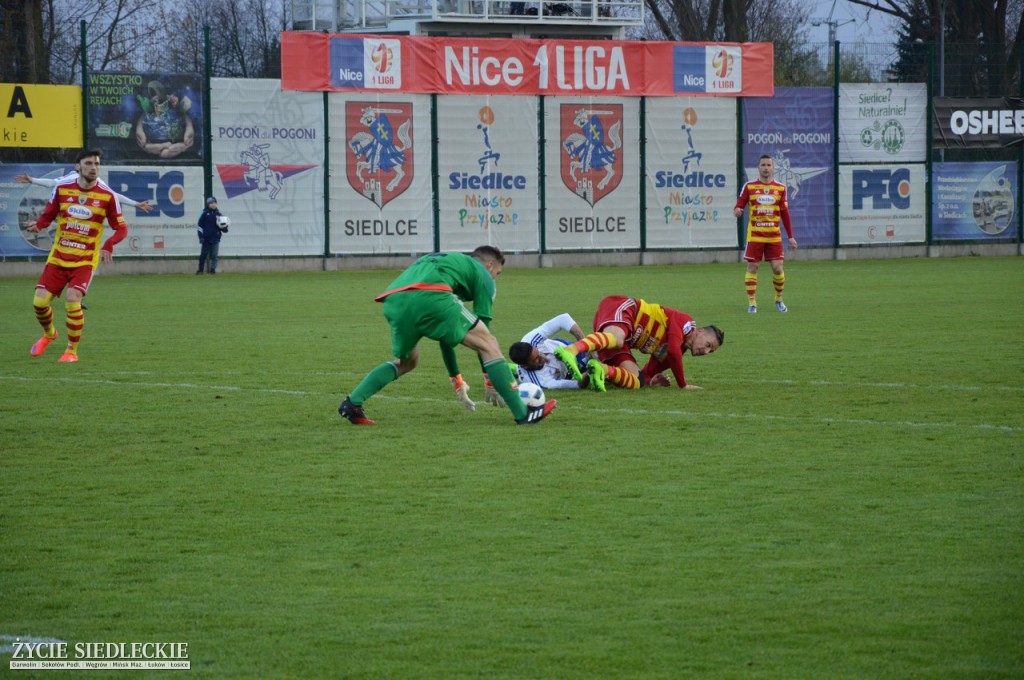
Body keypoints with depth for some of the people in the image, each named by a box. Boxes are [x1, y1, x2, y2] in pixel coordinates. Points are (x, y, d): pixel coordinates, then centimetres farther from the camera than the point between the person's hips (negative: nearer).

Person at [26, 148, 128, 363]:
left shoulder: (107, 196, -5)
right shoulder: (62, 189, 0)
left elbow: (121, 228, 1)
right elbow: (48, 215, 10)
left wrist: (108, 246, -18)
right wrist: (39, 225, -13)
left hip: (85, 259, -3)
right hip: (58, 257, 3)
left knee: (72, 299, -22)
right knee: (40, 301, -4)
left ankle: (72, 350, -3)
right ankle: (49, 334, 31)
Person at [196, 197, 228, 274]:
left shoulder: (219, 215, 7)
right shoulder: (205, 214, 1)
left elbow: (225, 230, 11)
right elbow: (199, 225, 1)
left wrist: (224, 226, -13)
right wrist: (201, 236, -6)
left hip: (215, 239, 1)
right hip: (206, 238, -1)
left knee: (214, 255, -2)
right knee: (203, 255, -1)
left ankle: (213, 269, 2)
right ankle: (200, 270, 7)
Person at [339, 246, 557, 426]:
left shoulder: (443, 261, 43)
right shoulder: (481, 274, 25)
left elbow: (445, 333, 47)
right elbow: (482, 330, 20)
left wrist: (456, 380, 50)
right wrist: (490, 384, 27)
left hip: (393, 302, 7)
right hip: (428, 296, -7)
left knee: (406, 361, 31)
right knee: (489, 344, 6)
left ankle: (352, 403, 15)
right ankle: (522, 413, 1)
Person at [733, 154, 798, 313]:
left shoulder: (780, 188, 7)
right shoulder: (749, 186, 2)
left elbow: (785, 214, 9)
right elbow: (740, 205, 2)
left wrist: (791, 236, 7)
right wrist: (737, 211, -24)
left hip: (774, 235, 1)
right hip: (754, 234, -1)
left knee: (778, 268, -3)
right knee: (752, 268, -2)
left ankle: (779, 299, 18)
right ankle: (752, 303, 6)